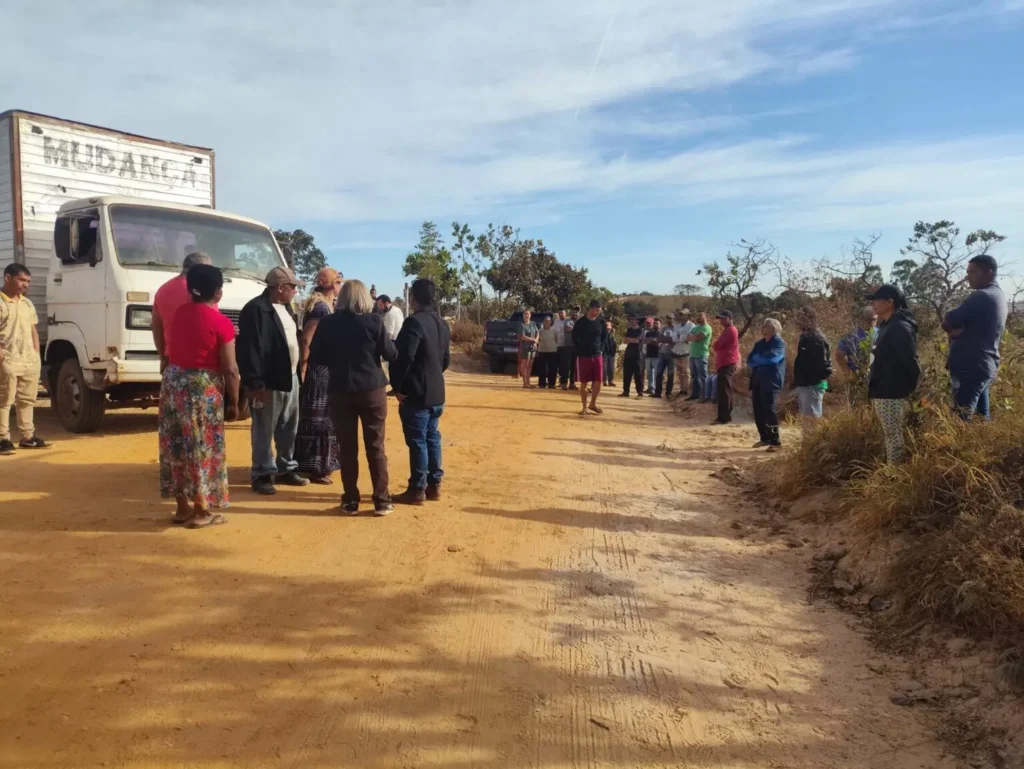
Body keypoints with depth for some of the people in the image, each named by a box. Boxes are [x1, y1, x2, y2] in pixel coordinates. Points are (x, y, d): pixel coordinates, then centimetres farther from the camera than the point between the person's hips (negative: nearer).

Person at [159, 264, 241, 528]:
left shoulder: (179, 313, 7)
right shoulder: (221, 322, -12)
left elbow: (170, 350, 14)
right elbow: (230, 369, -11)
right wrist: (233, 402, -4)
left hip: (173, 381, 7)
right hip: (203, 387, -6)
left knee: (177, 445, 13)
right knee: (202, 447, 3)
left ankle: (182, 507, 22)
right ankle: (200, 511, 10)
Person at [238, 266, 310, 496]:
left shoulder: (285, 308, 15)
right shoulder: (256, 310, -14)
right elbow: (250, 349, -18)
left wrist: (297, 372, 15)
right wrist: (255, 383, -21)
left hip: (290, 377, 9)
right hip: (269, 382, -9)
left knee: (289, 428, 16)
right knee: (264, 431, 1)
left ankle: (287, 469, 29)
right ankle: (262, 475, 11)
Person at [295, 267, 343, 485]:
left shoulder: (328, 306, 13)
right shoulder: (320, 307, -16)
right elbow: (306, 339, -21)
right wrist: (303, 369, -21)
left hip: (326, 369, 10)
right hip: (317, 370, -10)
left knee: (324, 418, 15)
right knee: (316, 418, -3)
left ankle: (320, 463, 25)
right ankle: (313, 468, 4)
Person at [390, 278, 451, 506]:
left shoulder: (414, 322, -16)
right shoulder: (441, 324, 11)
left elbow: (405, 357, -21)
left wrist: (398, 386, -11)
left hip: (416, 393, -9)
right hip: (436, 392, 9)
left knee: (417, 441, -2)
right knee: (432, 438, 14)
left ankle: (417, 490, 4)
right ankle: (434, 485, 21)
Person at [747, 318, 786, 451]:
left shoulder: (779, 343, -6)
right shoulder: (759, 343, 16)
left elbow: (771, 358, -20)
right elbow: (749, 360, 10)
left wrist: (756, 358, -3)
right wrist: (761, 360, -10)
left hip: (771, 382, -7)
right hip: (757, 381, 7)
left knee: (770, 411, -10)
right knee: (758, 411, 8)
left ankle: (775, 441, -5)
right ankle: (764, 438, 21)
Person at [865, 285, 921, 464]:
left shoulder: (900, 328, -16)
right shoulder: (888, 326, 15)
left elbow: (910, 361, -20)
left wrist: (910, 388, -14)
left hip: (891, 394, -10)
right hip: (883, 392, 10)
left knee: (893, 437, -4)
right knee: (891, 436, 14)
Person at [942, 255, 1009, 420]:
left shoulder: (981, 296, -17)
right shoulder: (1000, 296, 14)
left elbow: (947, 324, -15)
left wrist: (957, 327, 5)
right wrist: (959, 328, 0)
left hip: (970, 367, -10)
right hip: (986, 366, 10)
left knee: (962, 419, -10)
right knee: (981, 416, 15)